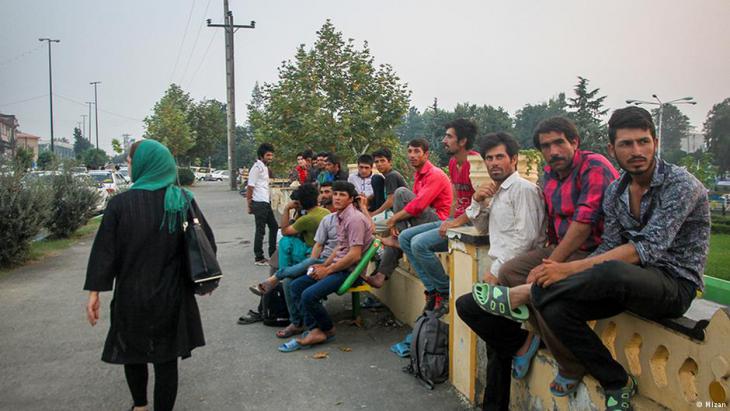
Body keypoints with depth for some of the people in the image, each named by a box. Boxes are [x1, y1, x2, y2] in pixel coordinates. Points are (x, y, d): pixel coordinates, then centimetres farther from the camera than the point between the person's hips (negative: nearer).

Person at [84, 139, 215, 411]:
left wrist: (95, 292, -4)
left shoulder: (121, 203, -12)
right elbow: (207, 243, -1)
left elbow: (103, 251, -11)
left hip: (131, 294, 0)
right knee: (166, 358, 8)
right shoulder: (184, 201, -6)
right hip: (171, 296, 1)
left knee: (132, 349, 22)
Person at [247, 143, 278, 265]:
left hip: (266, 202, 10)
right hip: (259, 203, -10)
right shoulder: (257, 167, -13)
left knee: (274, 226, 15)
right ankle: (259, 258, 6)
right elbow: (250, 187, -14)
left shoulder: (265, 167, 16)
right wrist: (249, 205, -12)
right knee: (260, 230, -3)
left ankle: (273, 254, 26)